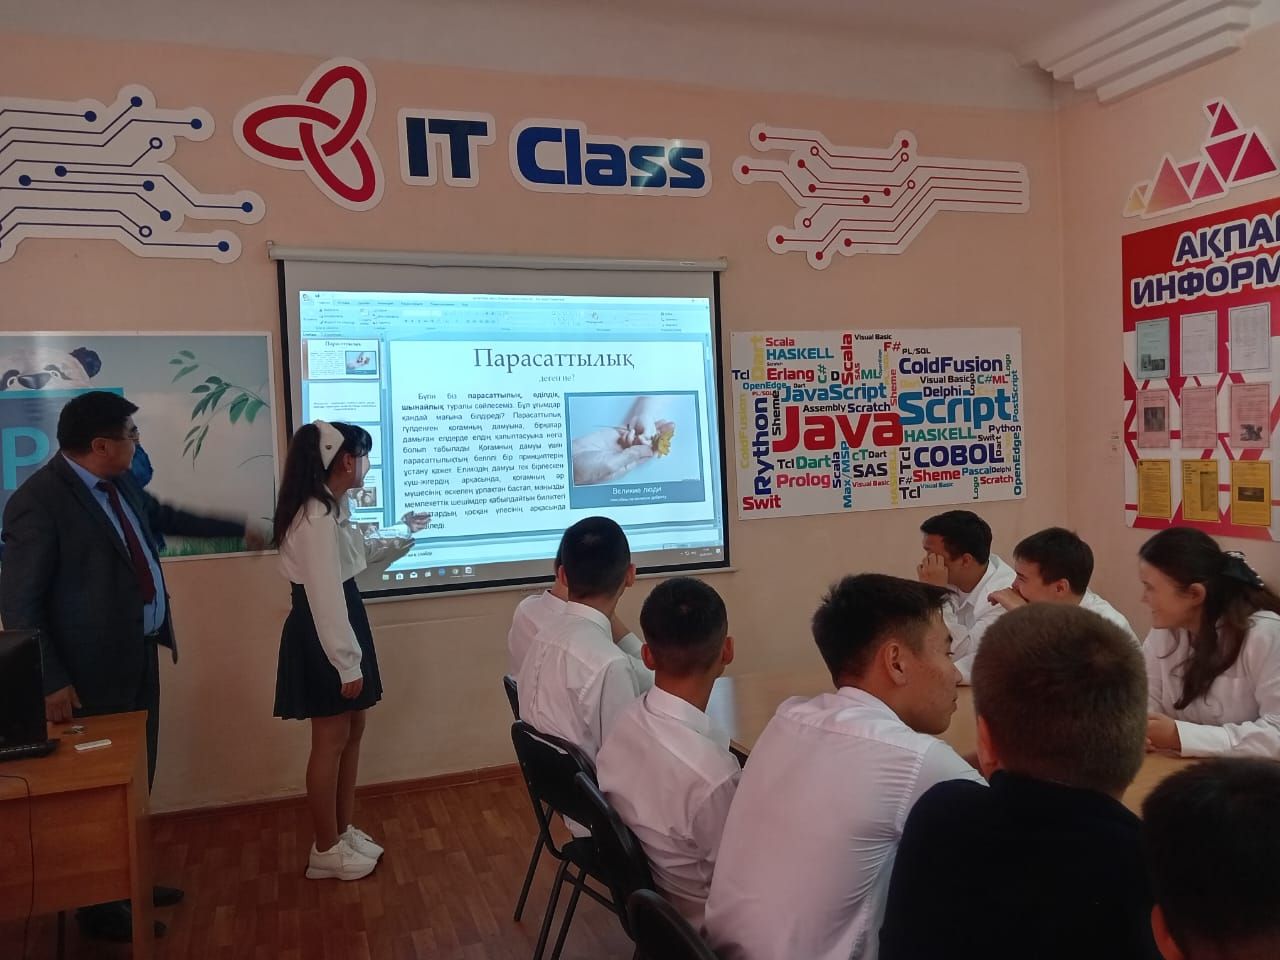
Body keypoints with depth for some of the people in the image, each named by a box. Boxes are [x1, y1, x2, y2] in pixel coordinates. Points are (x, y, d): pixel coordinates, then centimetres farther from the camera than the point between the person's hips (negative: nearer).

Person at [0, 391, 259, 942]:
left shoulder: (120, 484, 5)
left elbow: (164, 517, 25)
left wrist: (236, 529, 32)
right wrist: (52, 681, -19)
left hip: (140, 653, 8)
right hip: (94, 669, -8)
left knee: (136, 777, 19)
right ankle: (97, 904, 26)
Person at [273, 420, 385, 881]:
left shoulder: (332, 507, 9)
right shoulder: (317, 519, -24)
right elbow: (325, 597, -25)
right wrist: (347, 664, -21)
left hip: (341, 626, 11)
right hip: (322, 639, -10)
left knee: (352, 731, 17)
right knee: (331, 742, 2)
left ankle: (344, 831, 31)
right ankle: (326, 851, 17)